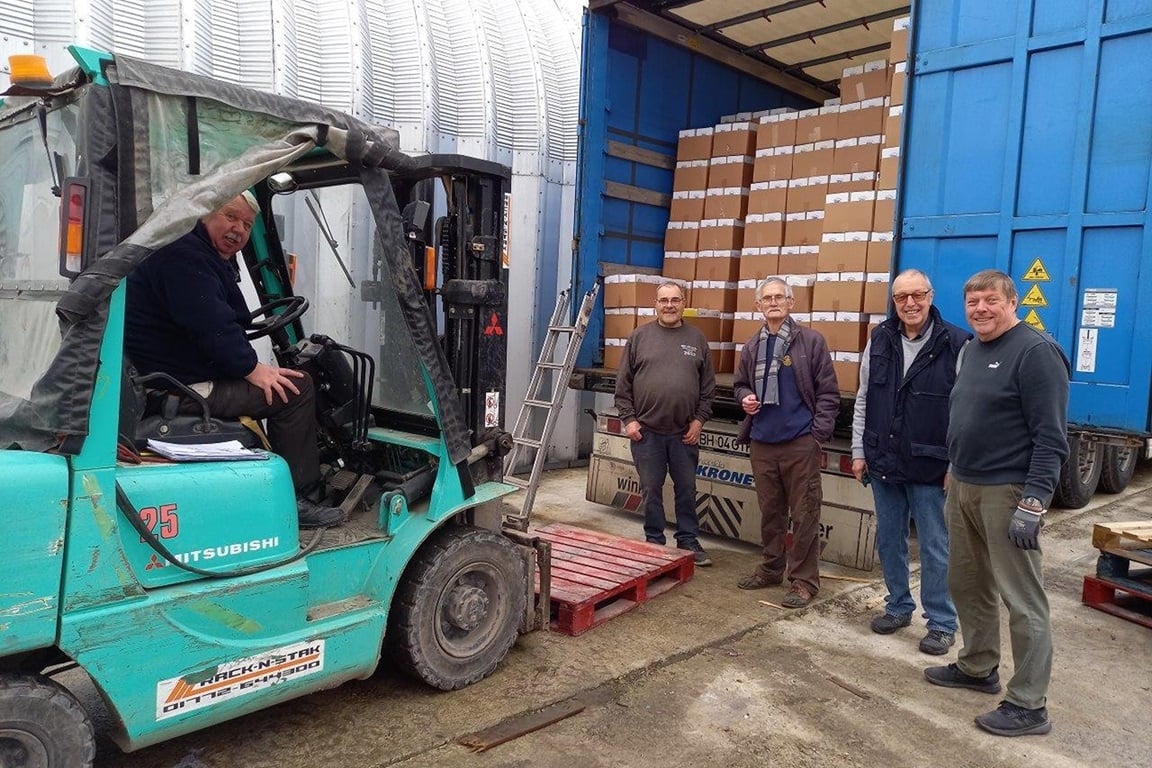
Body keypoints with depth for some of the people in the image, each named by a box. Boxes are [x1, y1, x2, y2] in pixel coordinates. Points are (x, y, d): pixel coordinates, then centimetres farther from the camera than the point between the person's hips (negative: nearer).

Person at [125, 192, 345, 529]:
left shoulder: (215, 261, 20)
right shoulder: (183, 254, -15)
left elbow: (229, 321, 17)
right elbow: (211, 325, -24)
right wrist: (252, 368, -18)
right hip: (184, 385, -11)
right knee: (295, 388, -14)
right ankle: (293, 499, -8)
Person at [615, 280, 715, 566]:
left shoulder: (697, 339, 6)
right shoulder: (639, 337, 2)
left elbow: (708, 385, 7)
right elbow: (623, 384, 2)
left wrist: (699, 419, -1)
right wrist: (628, 419, -4)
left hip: (685, 433, 1)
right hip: (646, 431, -1)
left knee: (687, 489, 11)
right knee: (651, 490, 8)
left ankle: (688, 541, 24)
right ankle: (654, 541, 21)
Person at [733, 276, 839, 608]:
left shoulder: (811, 341, -3)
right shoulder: (752, 346, 10)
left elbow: (828, 393, -4)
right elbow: (740, 383, 23)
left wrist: (818, 435, -9)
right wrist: (745, 398, -1)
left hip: (800, 442, -4)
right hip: (762, 442, 5)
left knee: (804, 514, 1)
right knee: (770, 511, 15)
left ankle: (804, 580, 12)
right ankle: (771, 569, 29)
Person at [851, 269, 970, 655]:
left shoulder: (956, 344, -10)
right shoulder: (879, 340, 4)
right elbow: (863, 399, 10)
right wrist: (859, 451, 8)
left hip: (931, 467, -5)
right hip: (883, 463, 5)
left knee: (935, 547, 5)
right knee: (889, 540, 15)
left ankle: (941, 622, 19)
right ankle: (898, 606, 32)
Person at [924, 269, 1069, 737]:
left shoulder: (1035, 352, -13)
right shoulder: (972, 350, 14)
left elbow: (1051, 438, -18)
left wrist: (1034, 502, -23)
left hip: (1008, 491, -9)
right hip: (964, 486, 9)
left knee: (1022, 599, -1)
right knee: (966, 584, 18)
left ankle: (1029, 705, 9)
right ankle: (977, 668, 35)